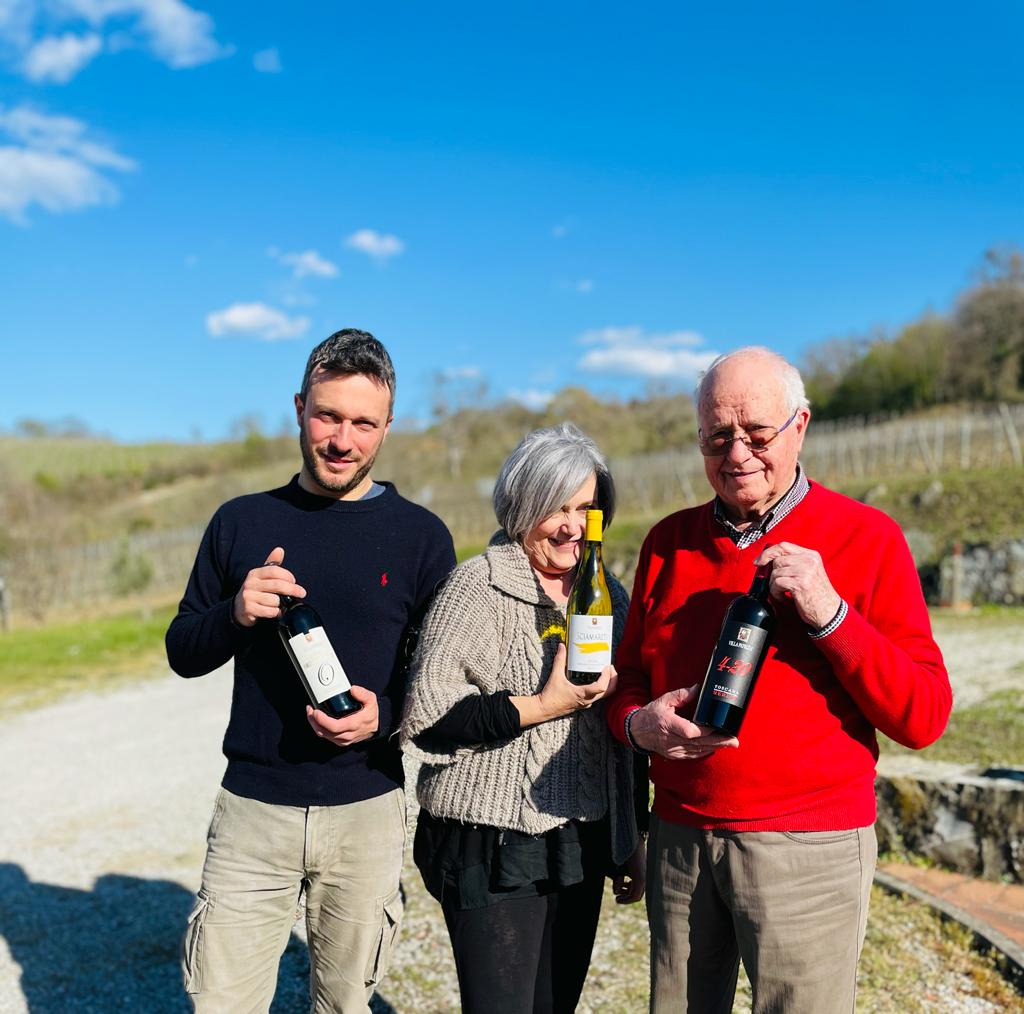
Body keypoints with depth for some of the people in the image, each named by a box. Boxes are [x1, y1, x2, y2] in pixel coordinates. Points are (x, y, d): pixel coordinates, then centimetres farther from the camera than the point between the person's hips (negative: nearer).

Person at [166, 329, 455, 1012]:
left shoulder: (422, 536, -2)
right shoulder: (241, 522, 3)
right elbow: (183, 653, 6)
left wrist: (387, 713, -16)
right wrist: (234, 615, -14)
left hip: (366, 813, 0)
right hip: (253, 809, 1)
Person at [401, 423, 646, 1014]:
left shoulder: (608, 594, 9)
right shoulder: (478, 589, -11)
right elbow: (426, 721, -17)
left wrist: (632, 842, 18)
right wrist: (539, 707, -22)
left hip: (583, 849, 6)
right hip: (493, 852, -6)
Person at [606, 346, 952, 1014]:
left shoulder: (866, 538, -5)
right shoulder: (670, 542, 7)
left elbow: (924, 718, -8)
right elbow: (629, 676, 14)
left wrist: (829, 613, -20)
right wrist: (638, 723, -9)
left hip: (808, 849, -3)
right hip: (680, 839, 4)